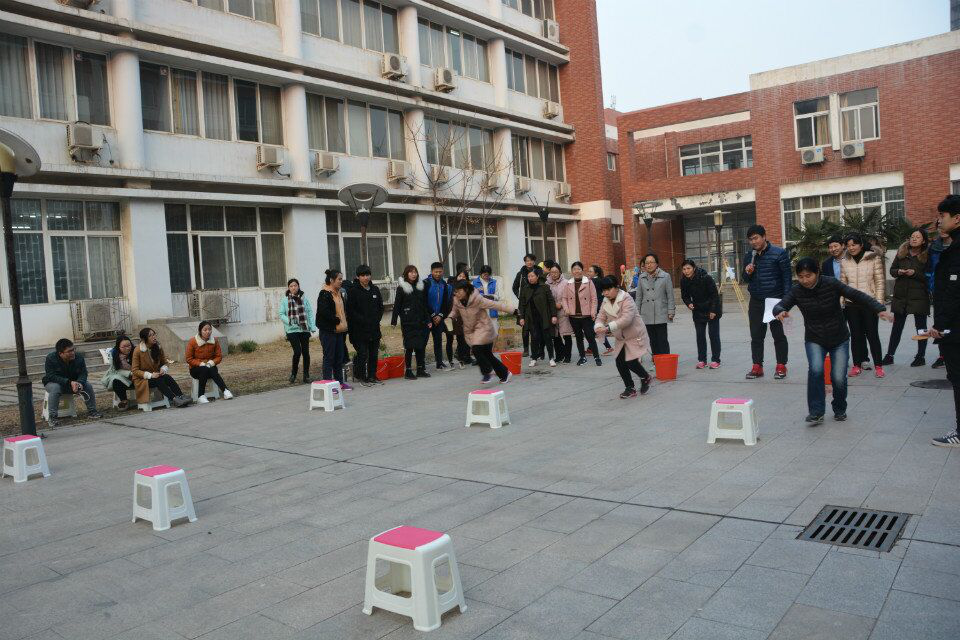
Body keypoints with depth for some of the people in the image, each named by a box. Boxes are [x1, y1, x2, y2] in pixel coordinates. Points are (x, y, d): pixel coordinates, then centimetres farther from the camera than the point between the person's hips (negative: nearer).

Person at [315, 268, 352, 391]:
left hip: (339, 330, 8)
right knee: (329, 357, -4)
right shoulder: (324, 294, -12)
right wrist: (337, 321, -15)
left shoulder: (340, 293, 15)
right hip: (328, 331, -8)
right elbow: (325, 312, -22)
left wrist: (345, 323, 9)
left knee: (339, 357, 12)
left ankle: (340, 381, 19)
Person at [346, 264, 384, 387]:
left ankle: (372, 377, 17)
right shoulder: (353, 291, -5)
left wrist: (377, 319, 4)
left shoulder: (375, 289, 11)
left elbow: (381, 307, 18)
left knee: (374, 354, 8)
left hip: (374, 328, 5)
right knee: (363, 353, -7)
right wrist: (364, 321, -14)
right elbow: (350, 310, -9)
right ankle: (360, 376, 8)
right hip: (360, 330, -5)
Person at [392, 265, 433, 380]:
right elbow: (397, 306, -4)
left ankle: (421, 369, 15)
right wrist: (393, 321, -10)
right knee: (409, 347, -4)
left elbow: (425, 305, 15)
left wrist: (428, 320, 11)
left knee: (421, 346, 6)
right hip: (408, 323, -4)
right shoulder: (401, 288, -2)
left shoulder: (421, 286, 11)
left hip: (421, 322, 4)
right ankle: (408, 371, 4)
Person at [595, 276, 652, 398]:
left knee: (631, 362, -11)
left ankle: (645, 377, 20)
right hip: (621, 338, 7)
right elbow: (601, 317, -2)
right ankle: (630, 388, 15)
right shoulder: (605, 302, 1)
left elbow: (626, 319, -34)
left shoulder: (626, 299, -22)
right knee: (620, 362, 0)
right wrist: (598, 327, -27)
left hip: (635, 336, -7)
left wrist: (608, 328, -41)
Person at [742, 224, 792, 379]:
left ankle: (781, 366, 12)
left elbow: (787, 278, -8)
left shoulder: (779, 253, -6)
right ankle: (757, 366, 12)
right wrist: (747, 273, -6)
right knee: (756, 335, 6)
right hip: (756, 302, 5)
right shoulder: (748, 257, 10)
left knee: (778, 334, 4)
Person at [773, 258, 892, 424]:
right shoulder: (797, 291, -12)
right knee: (816, 370, -24)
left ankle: (840, 410, 23)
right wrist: (781, 312, -44)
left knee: (838, 378, -6)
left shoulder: (831, 284, -17)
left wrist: (879, 309, -28)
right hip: (814, 340, 1)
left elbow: (857, 295, -18)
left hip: (839, 339, -1)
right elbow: (779, 305, -19)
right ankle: (816, 412, -13)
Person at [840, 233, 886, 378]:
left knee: (872, 334, 0)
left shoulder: (874, 258, -2)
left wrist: (879, 301, -7)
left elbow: (880, 281, -2)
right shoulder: (844, 262, 6)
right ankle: (857, 365, 14)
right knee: (855, 335, 7)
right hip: (851, 304, 3)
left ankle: (879, 366, 7)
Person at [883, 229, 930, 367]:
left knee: (921, 327, 7)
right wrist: (898, 272, -10)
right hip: (901, 296, 4)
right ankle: (889, 355, 14)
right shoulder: (901, 253, 6)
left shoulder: (927, 256, -5)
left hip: (919, 297, -3)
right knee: (897, 327, 9)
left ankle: (921, 356, 15)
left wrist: (915, 273, -21)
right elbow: (892, 270, 10)